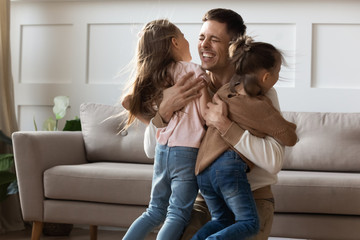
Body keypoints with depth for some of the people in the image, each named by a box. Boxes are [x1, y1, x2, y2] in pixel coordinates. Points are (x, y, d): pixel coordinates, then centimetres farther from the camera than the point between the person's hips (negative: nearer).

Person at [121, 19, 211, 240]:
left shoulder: (153, 77, 12)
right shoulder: (194, 71, -6)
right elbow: (207, 116, -9)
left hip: (162, 149, 7)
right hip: (187, 151, -6)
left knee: (155, 211, 18)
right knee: (178, 216, -3)